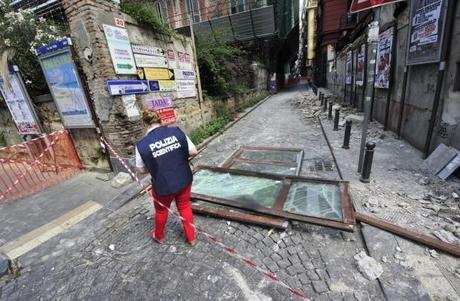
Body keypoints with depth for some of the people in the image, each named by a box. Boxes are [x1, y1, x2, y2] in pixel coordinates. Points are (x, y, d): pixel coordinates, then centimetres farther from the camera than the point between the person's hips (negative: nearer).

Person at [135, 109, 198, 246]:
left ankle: (159, 236, 54)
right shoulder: (176, 131, -13)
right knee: (185, 207, 23)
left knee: (161, 211, 26)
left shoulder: (141, 145, -15)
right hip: (184, 180, 2)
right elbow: (193, 151, -8)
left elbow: (141, 170, -4)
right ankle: (191, 238, 40)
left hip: (162, 186, -1)